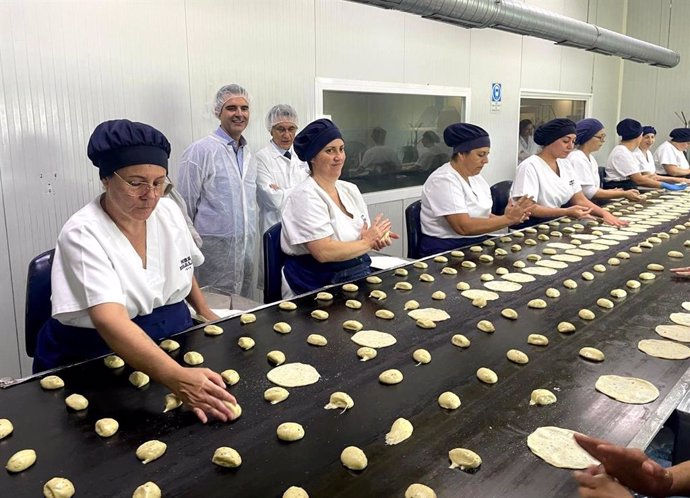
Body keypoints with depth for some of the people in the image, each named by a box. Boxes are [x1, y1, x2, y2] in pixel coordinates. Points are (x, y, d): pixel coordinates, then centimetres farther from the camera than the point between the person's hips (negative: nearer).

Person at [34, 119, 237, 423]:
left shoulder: (168, 211, -4)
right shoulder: (82, 234, -23)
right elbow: (110, 321, -36)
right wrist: (176, 377, -48)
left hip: (173, 339, 5)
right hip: (93, 361, -4)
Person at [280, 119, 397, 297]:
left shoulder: (350, 189, 11)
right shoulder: (305, 196, -12)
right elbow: (324, 252, -22)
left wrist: (378, 238, -8)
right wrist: (367, 242, -9)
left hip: (362, 276, 7)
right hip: (320, 286, -7)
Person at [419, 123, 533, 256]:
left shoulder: (477, 178, 9)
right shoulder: (443, 180, -16)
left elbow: (483, 217, 9)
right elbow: (464, 227, -24)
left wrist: (511, 218, -10)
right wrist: (507, 219, -19)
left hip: (478, 245, 8)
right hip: (446, 251, -8)